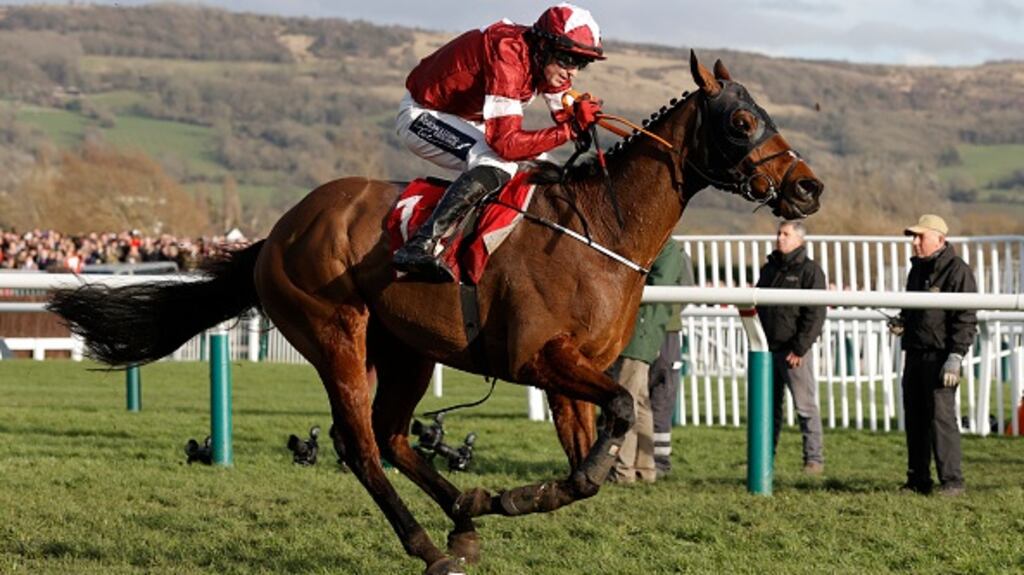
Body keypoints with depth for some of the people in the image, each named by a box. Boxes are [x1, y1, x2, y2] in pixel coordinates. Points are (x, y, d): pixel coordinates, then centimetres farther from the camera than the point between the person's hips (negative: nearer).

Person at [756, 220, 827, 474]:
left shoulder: (809, 270, -4)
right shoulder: (769, 269, 17)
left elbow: (815, 314, -10)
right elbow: (758, 306, 22)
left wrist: (800, 348, -15)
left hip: (795, 351, -6)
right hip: (768, 349, 6)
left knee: (805, 405, -5)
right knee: (768, 406, 9)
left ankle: (814, 458, -2)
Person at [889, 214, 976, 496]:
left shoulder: (957, 271, -9)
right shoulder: (918, 268, 18)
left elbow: (965, 319, -13)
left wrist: (956, 357, -20)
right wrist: (901, 322, 9)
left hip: (940, 356, -9)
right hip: (915, 354, 9)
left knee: (941, 416, -11)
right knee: (915, 418, 10)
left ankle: (951, 480, -7)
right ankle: (918, 480, 16)